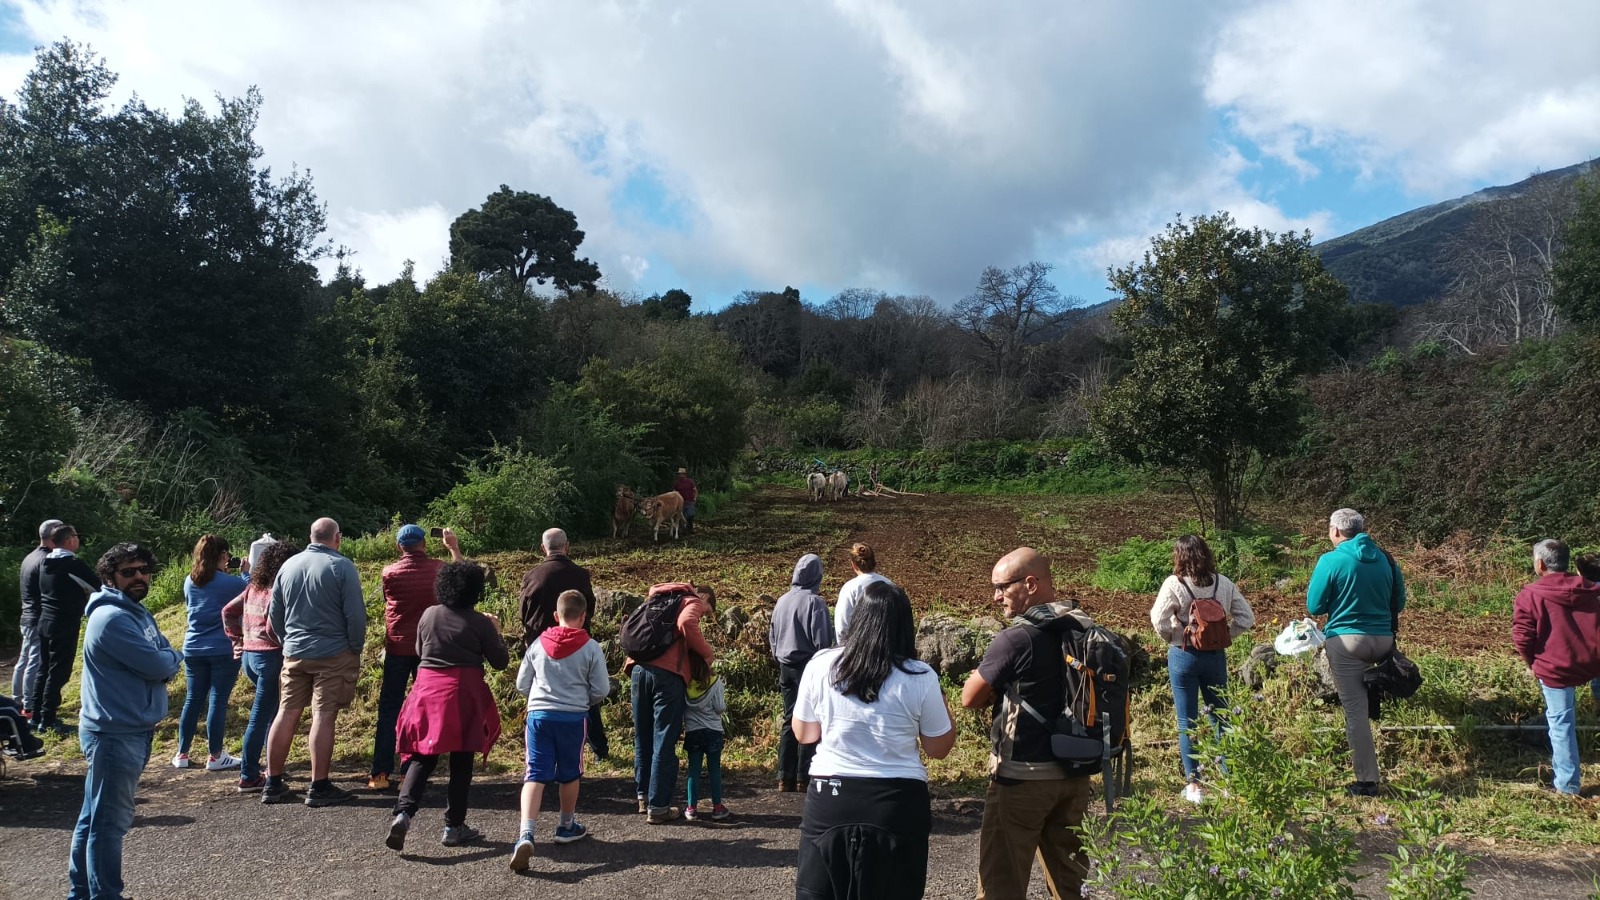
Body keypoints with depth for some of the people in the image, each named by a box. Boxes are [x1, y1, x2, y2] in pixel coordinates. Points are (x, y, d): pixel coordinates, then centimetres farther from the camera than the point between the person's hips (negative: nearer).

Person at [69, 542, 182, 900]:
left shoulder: (137, 612, 13)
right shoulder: (112, 618, -20)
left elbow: (164, 654, 14)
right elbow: (159, 665, -22)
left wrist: (164, 661, -8)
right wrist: (172, 659, 0)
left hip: (133, 729, 10)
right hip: (115, 733, -10)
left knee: (95, 817, 18)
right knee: (110, 821, -3)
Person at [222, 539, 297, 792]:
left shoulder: (254, 588, 10)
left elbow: (228, 611, 18)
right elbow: (273, 627, -25)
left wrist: (236, 638, 20)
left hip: (249, 654, 9)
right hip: (270, 656, -9)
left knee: (272, 711, 21)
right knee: (261, 717, -1)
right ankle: (248, 778, 5)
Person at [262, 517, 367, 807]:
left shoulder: (289, 565, 7)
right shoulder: (342, 567, -10)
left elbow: (274, 613, 14)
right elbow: (356, 615, -12)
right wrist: (356, 649, 1)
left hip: (294, 653, 5)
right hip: (333, 654, -5)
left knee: (286, 714, 11)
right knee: (323, 717, -3)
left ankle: (273, 783, 18)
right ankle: (319, 788, 1)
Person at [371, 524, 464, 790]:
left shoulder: (389, 573, -6)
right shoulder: (439, 568, -3)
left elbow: (390, 602, 11)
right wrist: (454, 548, 23)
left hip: (398, 648, -1)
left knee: (389, 709, 4)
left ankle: (380, 773, 2)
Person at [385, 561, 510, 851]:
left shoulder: (428, 615, 5)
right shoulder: (480, 623, -7)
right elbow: (500, 662, 1)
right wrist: (496, 633, 14)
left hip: (428, 689, 3)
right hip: (464, 695, -3)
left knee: (422, 757, 10)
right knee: (461, 760, 7)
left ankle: (403, 812, -10)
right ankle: (454, 826, 13)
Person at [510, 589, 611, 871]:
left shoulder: (538, 644, 2)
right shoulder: (591, 648, -5)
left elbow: (522, 684, 9)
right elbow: (602, 690, -1)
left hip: (539, 714, 1)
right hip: (573, 717, -1)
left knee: (536, 775, -1)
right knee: (569, 774, 17)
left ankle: (526, 834, -18)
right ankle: (567, 827, 34)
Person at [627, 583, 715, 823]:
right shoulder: (693, 602, 5)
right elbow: (686, 624, -17)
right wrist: (707, 652, -6)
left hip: (639, 668, 7)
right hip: (667, 673, -7)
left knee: (643, 737, 18)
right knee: (664, 741, 0)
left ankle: (644, 795, 29)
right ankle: (658, 806, 4)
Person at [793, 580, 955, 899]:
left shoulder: (821, 665, -5)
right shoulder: (920, 678, -9)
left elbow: (804, 734, 8)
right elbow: (939, 748, 2)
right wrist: (940, 698, 15)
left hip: (830, 798, 1)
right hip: (898, 804, 0)